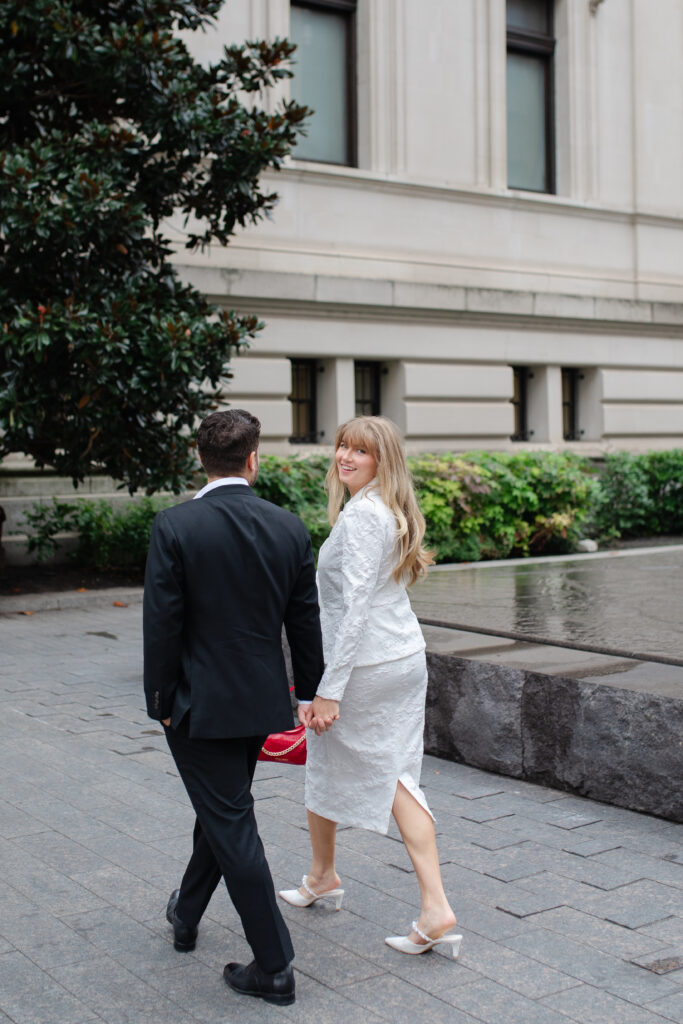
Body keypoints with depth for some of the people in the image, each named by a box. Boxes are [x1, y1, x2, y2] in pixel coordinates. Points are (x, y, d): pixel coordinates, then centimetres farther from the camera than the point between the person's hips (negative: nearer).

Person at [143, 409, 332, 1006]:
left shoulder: (175, 527, -15)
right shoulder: (289, 527, -3)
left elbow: (163, 623, -14)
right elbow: (306, 621, 3)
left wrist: (161, 701, -3)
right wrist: (310, 693, 14)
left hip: (199, 704, -5)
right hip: (262, 703, 5)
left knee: (231, 826, 3)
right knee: (223, 809, 23)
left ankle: (274, 968, 9)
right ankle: (187, 915, 45)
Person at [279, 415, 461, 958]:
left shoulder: (360, 515, -18)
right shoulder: (393, 512, 11)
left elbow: (356, 605, -23)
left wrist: (330, 689, -23)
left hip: (364, 664, -9)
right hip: (408, 656, 9)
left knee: (326, 767, 14)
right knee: (395, 776, 8)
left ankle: (322, 876, 38)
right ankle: (436, 911, 0)